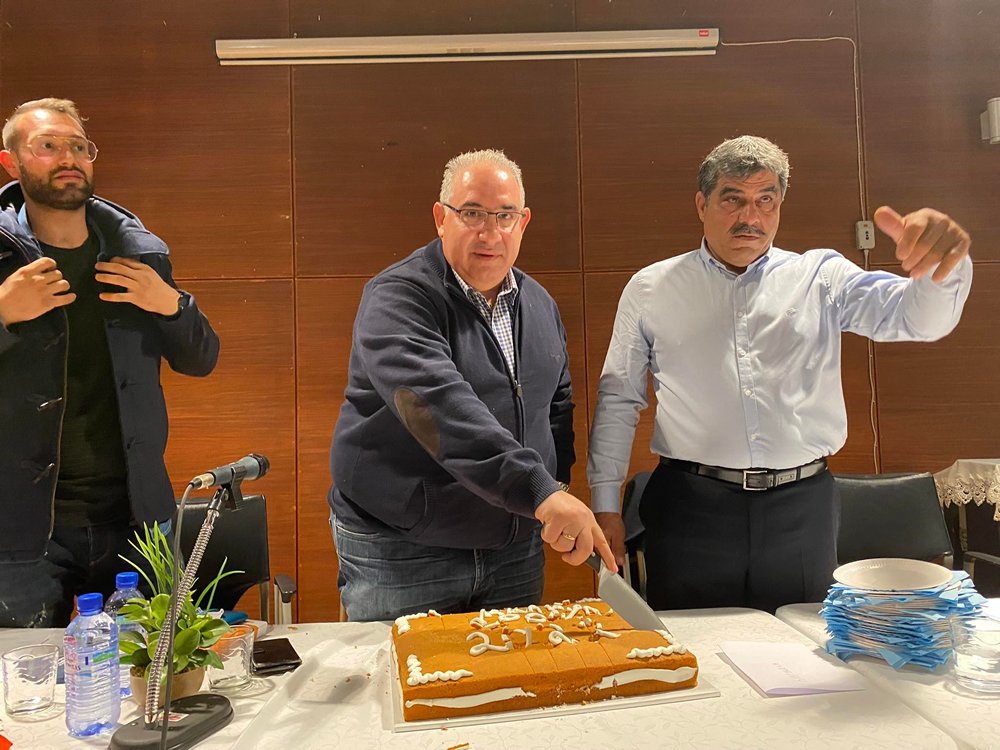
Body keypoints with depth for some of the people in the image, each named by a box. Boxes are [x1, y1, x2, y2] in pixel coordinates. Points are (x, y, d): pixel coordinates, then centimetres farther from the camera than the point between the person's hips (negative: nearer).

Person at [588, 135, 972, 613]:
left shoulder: (820, 278, 6)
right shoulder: (651, 289, 4)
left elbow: (917, 316, -7)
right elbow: (618, 399, 6)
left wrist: (943, 266, -31)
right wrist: (605, 506, 3)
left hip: (802, 509, 2)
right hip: (692, 509, -1)